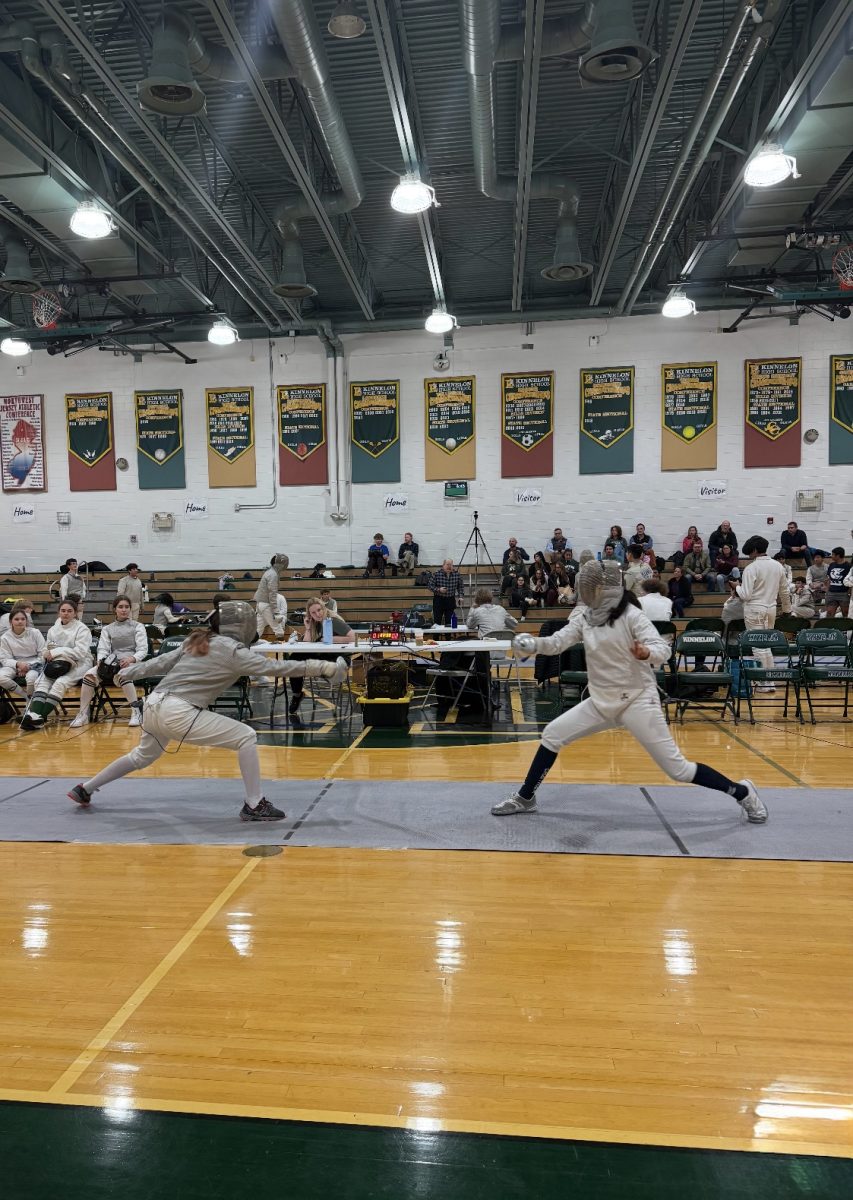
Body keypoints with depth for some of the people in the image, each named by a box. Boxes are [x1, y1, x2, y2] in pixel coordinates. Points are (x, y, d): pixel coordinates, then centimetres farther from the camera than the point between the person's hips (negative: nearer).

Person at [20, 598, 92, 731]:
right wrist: (49, 655, -8)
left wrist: (56, 652, -17)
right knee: (41, 682, -24)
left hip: (79, 664, -5)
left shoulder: (82, 629, -4)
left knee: (60, 683, -31)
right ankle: (34, 715, -41)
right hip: (56, 665, 5)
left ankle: (40, 717, -35)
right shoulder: (53, 629, 12)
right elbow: (47, 649, 16)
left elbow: (80, 652, -15)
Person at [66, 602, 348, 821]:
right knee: (246, 737, -5)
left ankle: (84, 789, 43)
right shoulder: (233, 651, -8)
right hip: (177, 712, -9)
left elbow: (163, 662, 20)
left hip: (154, 705, 9)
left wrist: (129, 673, 33)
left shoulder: (199, 640, 14)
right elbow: (274, 668, -15)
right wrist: (321, 667, -16)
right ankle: (254, 805, -3)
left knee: (144, 757, 35)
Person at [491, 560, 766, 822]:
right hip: (601, 701, 6)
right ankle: (525, 798, 19)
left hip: (637, 700, -6)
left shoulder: (631, 614, -17)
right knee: (552, 735, 3)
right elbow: (556, 643, -5)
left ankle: (742, 793, 16)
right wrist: (531, 644, -25)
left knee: (677, 769, -5)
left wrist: (646, 653, -46)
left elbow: (663, 649, -23)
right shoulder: (584, 615, 2)